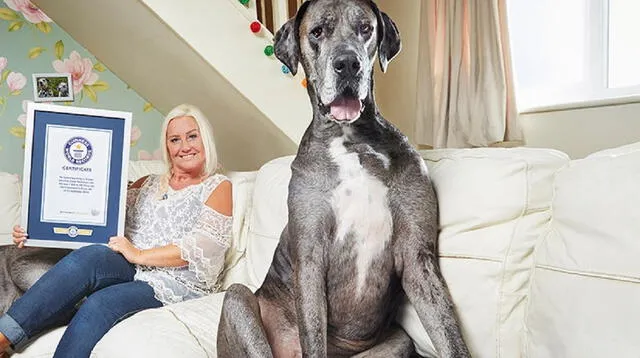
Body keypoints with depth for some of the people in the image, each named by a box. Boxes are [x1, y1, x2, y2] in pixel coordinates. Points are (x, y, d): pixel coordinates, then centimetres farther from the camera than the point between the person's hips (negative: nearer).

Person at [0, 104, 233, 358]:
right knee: (90, 256, -28)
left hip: (179, 284, -4)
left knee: (99, 304, -31)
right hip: (132, 270, 4)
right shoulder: (149, 184, 23)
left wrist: (140, 255, -14)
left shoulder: (218, 186, 7)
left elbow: (203, 245, -8)